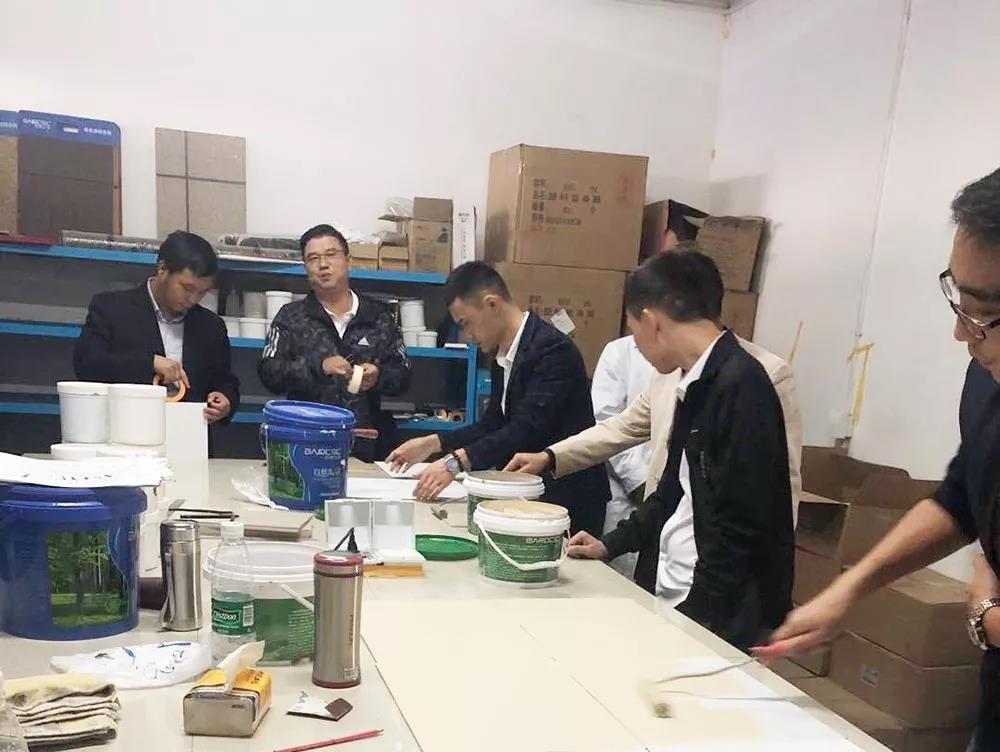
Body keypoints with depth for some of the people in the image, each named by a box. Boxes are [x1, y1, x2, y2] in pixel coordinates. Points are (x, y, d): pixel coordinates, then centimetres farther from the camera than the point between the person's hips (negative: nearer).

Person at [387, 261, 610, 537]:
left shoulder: (552, 349, -19)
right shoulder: (504, 357, 10)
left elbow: (528, 428, -28)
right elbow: (493, 425, 15)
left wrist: (456, 462, -33)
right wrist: (432, 443, 6)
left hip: (568, 501, -8)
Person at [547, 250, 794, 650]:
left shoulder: (740, 385, -19)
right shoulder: (699, 384, 8)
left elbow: (738, 526, -20)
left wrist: (698, 618, -16)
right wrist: (612, 544, 19)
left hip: (716, 616, -8)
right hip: (672, 598, 8)